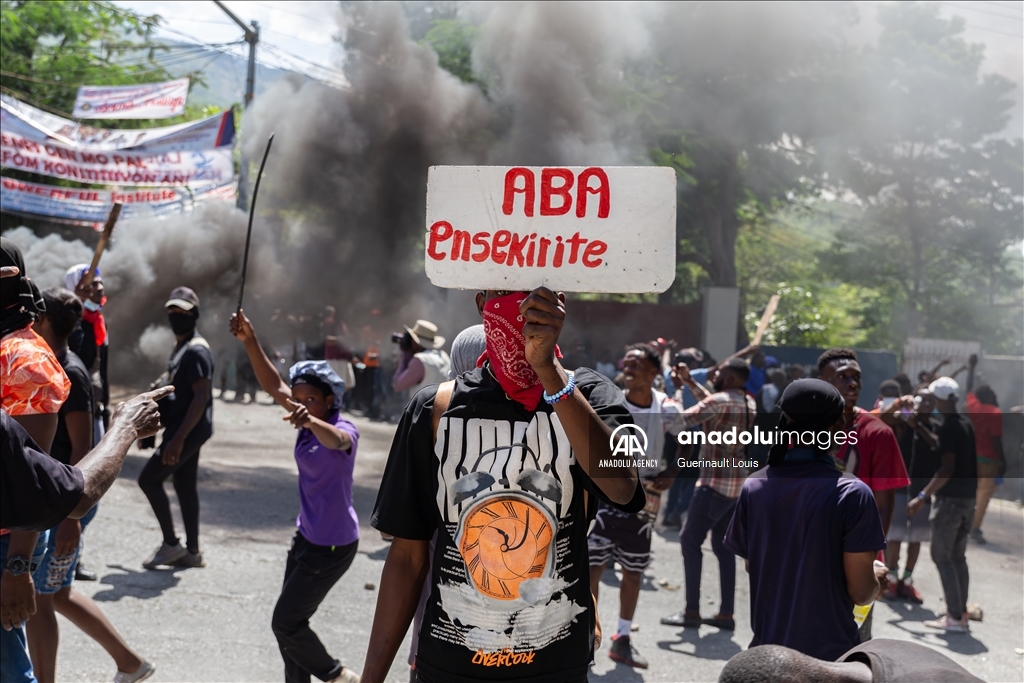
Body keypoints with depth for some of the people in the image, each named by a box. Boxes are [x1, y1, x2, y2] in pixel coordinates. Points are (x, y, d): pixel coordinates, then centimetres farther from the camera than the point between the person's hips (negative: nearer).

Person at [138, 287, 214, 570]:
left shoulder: (196, 350, -17)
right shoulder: (180, 347, 15)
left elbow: (201, 397, -23)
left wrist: (178, 438, -27)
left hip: (189, 430, -10)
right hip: (185, 429, 10)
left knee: (149, 479, -6)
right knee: (185, 485, 12)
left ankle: (170, 544, 1)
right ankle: (192, 551, 17)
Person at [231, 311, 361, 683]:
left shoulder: (344, 429, -20)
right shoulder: (311, 422, 1)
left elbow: (335, 440, -45)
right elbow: (273, 385, -2)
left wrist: (311, 422, -66)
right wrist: (250, 342, -15)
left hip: (333, 545, -9)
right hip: (306, 537, 9)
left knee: (285, 623, -2)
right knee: (289, 622, 13)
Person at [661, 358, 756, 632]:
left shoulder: (720, 400, -16)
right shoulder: (749, 403, 10)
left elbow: (681, 419, -15)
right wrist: (688, 381, 28)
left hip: (715, 482, -8)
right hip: (738, 482, 9)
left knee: (690, 540, -2)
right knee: (723, 546, 11)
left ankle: (692, 611, -2)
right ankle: (726, 614, 11)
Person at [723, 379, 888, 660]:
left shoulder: (754, 487, -2)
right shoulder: (852, 493, -16)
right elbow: (860, 592, -14)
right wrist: (876, 577, 8)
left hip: (768, 647, 4)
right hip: (830, 652, -4)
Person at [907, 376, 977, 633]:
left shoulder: (948, 427, -16)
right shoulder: (966, 423, 10)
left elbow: (946, 469, -22)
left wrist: (923, 497, -21)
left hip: (950, 499, -9)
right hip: (968, 498, 9)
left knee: (942, 556, -4)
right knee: (958, 556, 15)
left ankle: (955, 617, -7)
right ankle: (961, 613, 18)